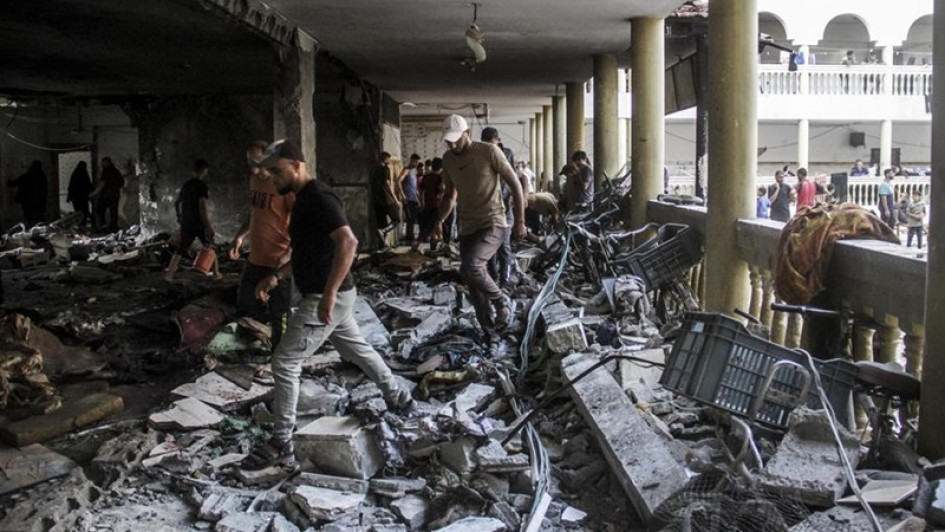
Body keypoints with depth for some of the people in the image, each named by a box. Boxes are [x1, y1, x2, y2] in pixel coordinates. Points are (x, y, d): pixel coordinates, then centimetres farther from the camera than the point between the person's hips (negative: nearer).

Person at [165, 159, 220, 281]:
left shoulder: (186, 184, 10)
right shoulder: (202, 186, -14)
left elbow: (177, 203, 18)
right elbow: (202, 207, -22)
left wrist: (179, 217, 32)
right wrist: (208, 226, -21)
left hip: (186, 224, 6)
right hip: (199, 224, -6)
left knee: (180, 250, 10)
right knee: (211, 248, 11)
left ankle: (169, 274, 3)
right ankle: (216, 274, 17)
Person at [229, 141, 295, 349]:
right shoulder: (254, 180, 9)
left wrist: (289, 254, -26)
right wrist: (240, 235, 10)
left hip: (278, 263, -8)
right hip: (255, 259, 8)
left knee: (279, 316, 2)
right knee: (244, 306, 17)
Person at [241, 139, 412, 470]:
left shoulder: (318, 198, -19)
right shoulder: (303, 199, 13)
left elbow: (348, 243, -31)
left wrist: (328, 294, -34)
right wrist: (276, 277, 12)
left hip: (326, 298, -11)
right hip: (329, 296, 11)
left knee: (285, 364, -8)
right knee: (357, 350, 25)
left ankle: (281, 446, -1)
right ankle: (398, 398, 44)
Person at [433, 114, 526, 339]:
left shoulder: (489, 151, -11)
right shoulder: (448, 159, 6)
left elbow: (514, 184, -7)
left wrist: (520, 221, -10)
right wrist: (440, 221, 5)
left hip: (493, 224, -6)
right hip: (467, 227, 6)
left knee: (470, 266, -27)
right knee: (474, 286, 6)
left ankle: (503, 303, -4)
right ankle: (490, 333, 19)